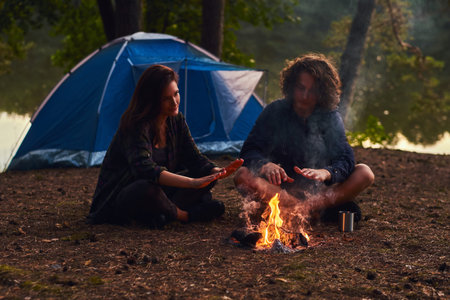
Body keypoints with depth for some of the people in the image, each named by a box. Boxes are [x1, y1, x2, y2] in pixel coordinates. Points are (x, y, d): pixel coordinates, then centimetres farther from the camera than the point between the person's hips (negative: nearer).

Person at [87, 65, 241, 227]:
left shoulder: (176, 120, 0)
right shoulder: (136, 126, -24)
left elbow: (194, 158, 1)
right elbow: (145, 169, -38)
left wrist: (219, 172, -22)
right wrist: (192, 183, -48)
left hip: (161, 188, 8)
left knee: (207, 173, -8)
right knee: (148, 189, -42)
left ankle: (163, 215, -22)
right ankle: (185, 214, -15)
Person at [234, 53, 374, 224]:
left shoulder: (331, 118, 0)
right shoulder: (275, 112, -2)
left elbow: (345, 160, -11)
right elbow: (249, 152, -8)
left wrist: (326, 172, -35)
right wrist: (266, 165, -32)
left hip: (318, 190, 0)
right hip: (280, 188, 0)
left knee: (364, 173, -20)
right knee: (243, 176, -31)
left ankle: (306, 208, -32)